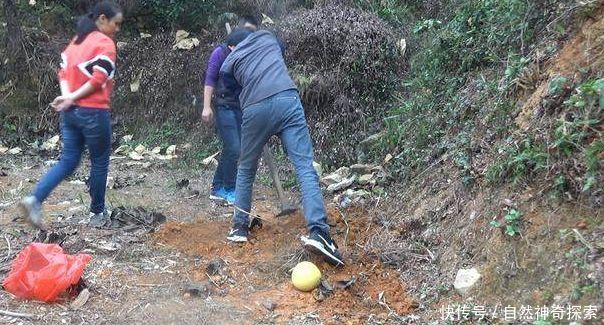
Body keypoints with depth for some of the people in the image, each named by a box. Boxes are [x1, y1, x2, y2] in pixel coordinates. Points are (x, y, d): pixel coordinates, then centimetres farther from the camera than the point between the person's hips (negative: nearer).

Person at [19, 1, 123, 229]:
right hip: (94, 112, -7)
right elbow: (98, 80, -17)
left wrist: (67, 96, -7)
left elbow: (64, 71, 8)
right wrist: (72, 98, -12)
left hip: (71, 112, 7)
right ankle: (97, 213, 19)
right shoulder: (105, 43, -8)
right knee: (99, 163, 8)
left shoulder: (76, 41, 17)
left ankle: (34, 199, -6)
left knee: (68, 162, 11)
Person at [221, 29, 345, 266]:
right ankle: (318, 231, -22)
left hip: (255, 109, 1)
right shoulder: (266, 36, 26)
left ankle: (239, 227, 26)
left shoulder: (228, 65, 23)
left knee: (246, 171, 21)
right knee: (305, 167, -8)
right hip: (287, 100, -1)